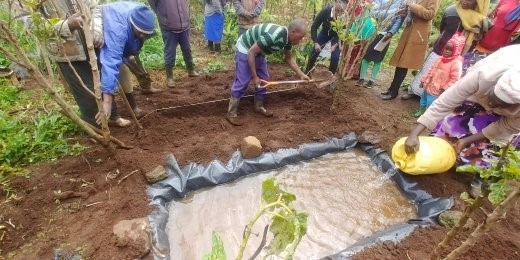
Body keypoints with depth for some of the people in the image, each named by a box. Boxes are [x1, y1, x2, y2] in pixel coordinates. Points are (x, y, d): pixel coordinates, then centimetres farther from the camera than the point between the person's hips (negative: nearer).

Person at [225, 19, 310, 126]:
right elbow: (251, 53, -30)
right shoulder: (273, 36, -35)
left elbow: (289, 58, 10)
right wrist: (254, 76, -24)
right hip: (245, 50, -9)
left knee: (264, 79, 10)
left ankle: (259, 107, 26)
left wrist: (301, 75, 5)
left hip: (259, 52, 9)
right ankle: (231, 114, 0)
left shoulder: (287, 38, -7)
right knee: (241, 82, -10)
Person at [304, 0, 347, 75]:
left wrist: (335, 45, -33)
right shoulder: (325, 11, -32)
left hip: (337, 36, -1)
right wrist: (315, 42, -28)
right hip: (324, 33, 1)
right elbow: (314, 27, -22)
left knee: (335, 58, -12)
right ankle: (306, 74, 17)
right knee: (313, 53, -1)